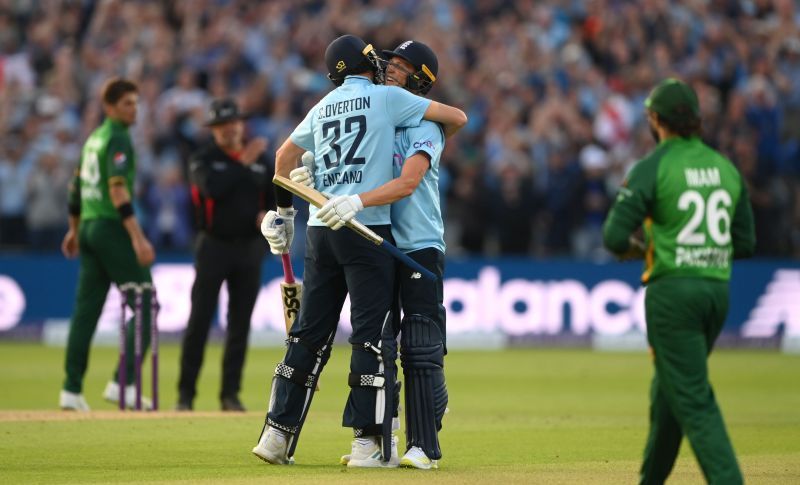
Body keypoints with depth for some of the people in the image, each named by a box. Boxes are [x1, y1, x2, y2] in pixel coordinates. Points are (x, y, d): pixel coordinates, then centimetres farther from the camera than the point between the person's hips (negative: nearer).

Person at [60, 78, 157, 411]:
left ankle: (72, 390, 7)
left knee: (86, 309, 9)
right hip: (112, 229, -9)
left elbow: (77, 185, 24)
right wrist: (138, 238, -28)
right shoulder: (118, 139, -11)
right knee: (144, 305, -6)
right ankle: (123, 383, -13)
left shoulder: (94, 138, 16)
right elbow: (118, 190, -22)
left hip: (89, 227, 9)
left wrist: (74, 230, 35)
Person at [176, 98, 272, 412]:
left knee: (240, 324, 4)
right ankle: (186, 394, -1)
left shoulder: (260, 160, 11)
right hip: (214, 247, -3)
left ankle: (230, 394, 9)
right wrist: (242, 162, -18)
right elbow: (212, 188, -20)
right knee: (199, 321, -5)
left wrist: (268, 214, -8)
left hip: (249, 248, 3)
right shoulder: (202, 160, -1)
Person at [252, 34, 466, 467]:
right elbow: (457, 117, 6)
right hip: (366, 230, -6)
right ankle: (368, 442, -8)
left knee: (308, 334, 10)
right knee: (373, 334, -4)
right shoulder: (386, 97, 3)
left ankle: (277, 433, 9)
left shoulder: (322, 107, 18)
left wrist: (284, 211, 35)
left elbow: (285, 155, 26)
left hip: (320, 232, 6)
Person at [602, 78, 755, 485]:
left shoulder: (653, 167, -9)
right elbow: (745, 243, 12)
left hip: (673, 291, -7)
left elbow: (615, 237, -13)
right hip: (718, 289, 7)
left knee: (692, 399, -8)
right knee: (667, 388, 21)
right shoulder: (726, 167, 10)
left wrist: (637, 249, 7)